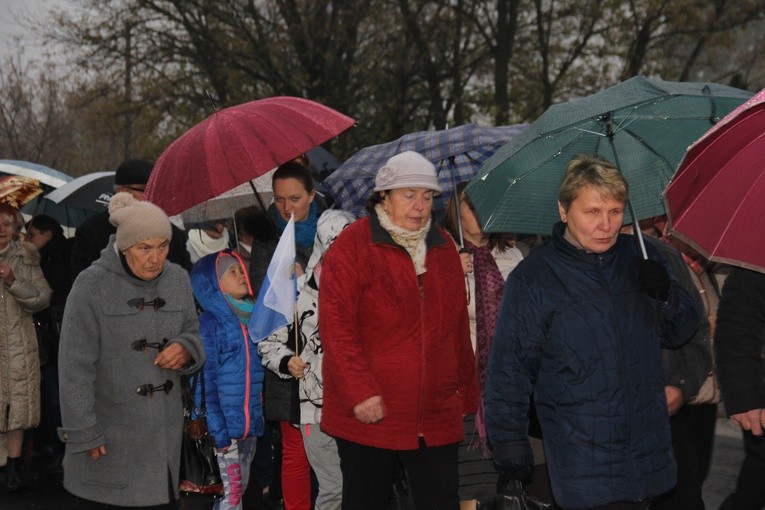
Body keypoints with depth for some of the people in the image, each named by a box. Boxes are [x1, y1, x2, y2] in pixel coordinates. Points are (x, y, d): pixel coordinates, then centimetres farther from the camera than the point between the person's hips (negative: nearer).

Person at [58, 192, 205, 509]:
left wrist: (186, 349, -7)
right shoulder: (92, 285, -10)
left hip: (164, 432, 5)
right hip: (107, 437, -4)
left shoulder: (178, 279, 6)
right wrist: (84, 433, -11)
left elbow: (192, 332, 18)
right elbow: (75, 366, -10)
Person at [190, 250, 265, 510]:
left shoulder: (252, 318, 11)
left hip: (250, 424, 6)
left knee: (241, 488, 12)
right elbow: (207, 381, -12)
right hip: (226, 424, -6)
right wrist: (217, 432, -16)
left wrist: (260, 419, 10)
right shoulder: (209, 324, -9)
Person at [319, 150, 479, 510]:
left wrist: (466, 394, 16)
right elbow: (335, 326, -13)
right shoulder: (353, 245, -7)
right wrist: (359, 393, -19)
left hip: (437, 419, 4)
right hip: (369, 414, -4)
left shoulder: (443, 247, 11)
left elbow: (459, 328, 17)